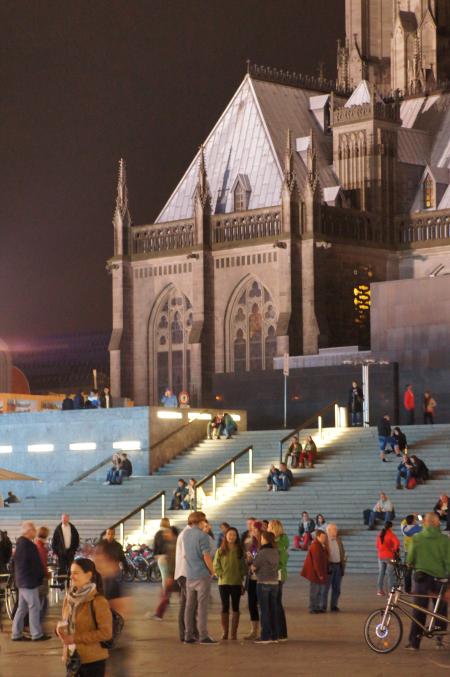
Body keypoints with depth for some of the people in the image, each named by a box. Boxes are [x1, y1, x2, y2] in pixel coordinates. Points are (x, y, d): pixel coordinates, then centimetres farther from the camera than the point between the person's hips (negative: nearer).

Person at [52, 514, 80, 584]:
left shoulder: (72, 528, 4)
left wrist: (74, 549, 3)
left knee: (70, 569, 2)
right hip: (61, 552, -2)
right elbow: (54, 540, 1)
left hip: (70, 551, 2)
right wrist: (55, 551, -4)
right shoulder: (58, 529, -2)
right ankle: (61, 583, 1)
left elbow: (77, 539, 10)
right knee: (61, 569, -3)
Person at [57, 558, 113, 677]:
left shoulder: (98, 601, -15)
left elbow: (106, 633, -18)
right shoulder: (69, 597, 6)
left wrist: (76, 638, -20)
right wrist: (61, 629, -6)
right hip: (72, 658, 7)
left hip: (93, 660, -7)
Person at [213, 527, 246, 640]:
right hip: (223, 583, 0)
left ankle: (234, 633, 8)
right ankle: (225, 633, 7)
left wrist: (241, 578, -4)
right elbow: (216, 565, 2)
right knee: (225, 608, 2)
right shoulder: (220, 551, 2)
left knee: (235, 608, 4)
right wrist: (221, 575, -10)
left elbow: (243, 566, 6)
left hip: (237, 583, 0)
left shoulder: (240, 551, 3)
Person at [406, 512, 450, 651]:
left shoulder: (416, 538, -5)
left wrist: (410, 566, 20)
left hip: (421, 577, 0)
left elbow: (410, 559, -1)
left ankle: (414, 642, 2)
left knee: (418, 611, 4)